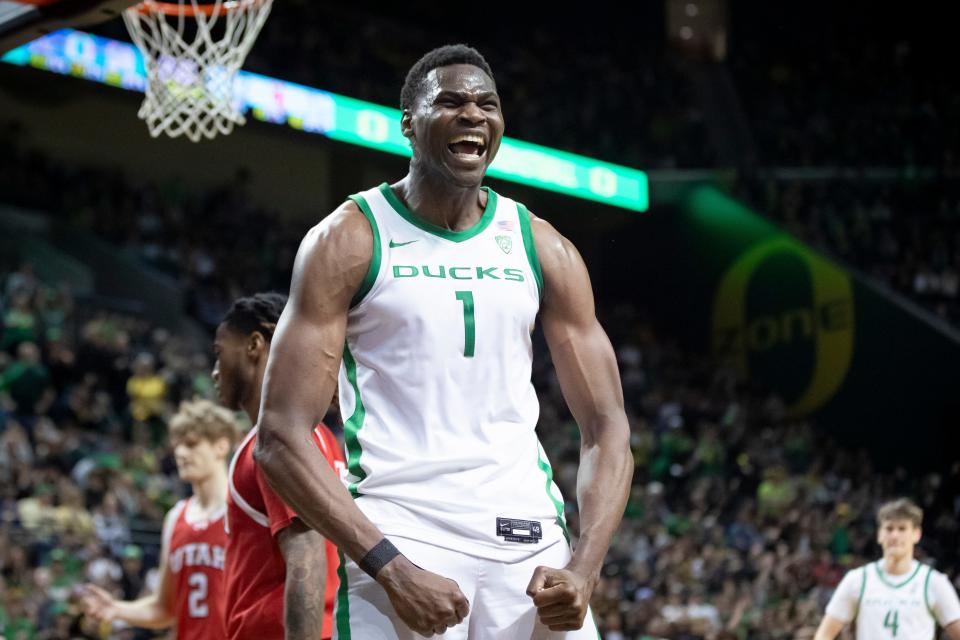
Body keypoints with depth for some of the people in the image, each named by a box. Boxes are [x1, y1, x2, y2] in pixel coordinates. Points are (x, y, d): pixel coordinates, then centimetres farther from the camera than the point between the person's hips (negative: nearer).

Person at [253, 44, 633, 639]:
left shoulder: (544, 249, 9)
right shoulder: (350, 240, -1)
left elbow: (606, 427, 10)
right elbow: (281, 438, -7)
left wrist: (584, 569, -7)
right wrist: (391, 567, -18)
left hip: (529, 540, 4)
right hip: (399, 538, -3)